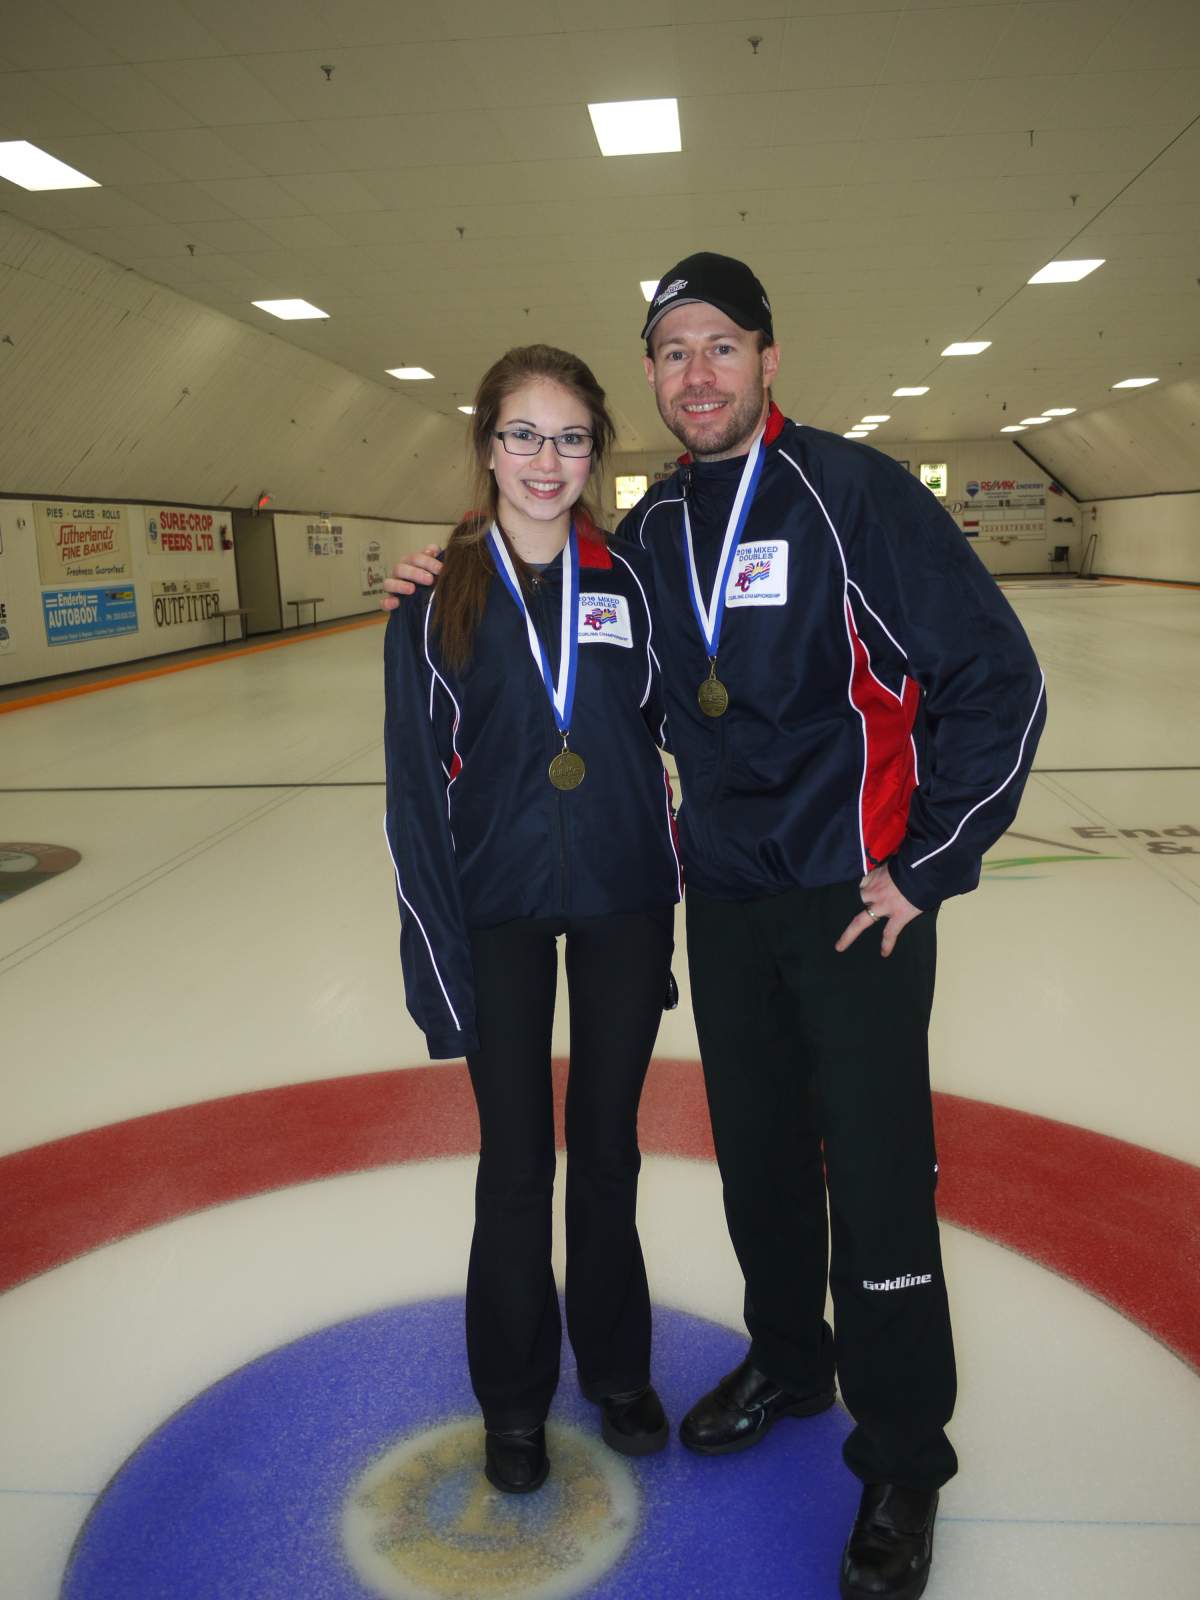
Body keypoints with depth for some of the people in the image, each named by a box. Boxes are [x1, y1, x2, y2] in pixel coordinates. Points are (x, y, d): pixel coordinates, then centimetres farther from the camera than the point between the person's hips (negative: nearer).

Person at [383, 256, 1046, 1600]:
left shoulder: (853, 492, -11)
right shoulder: (651, 529, 7)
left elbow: (998, 682, -12)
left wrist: (926, 867, -11)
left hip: (855, 906, -5)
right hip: (722, 901, 6)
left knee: (877, 1184, 2)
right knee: (756, 1156, 18)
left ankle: (902, 1466, 26)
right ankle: (786, 1363, 44)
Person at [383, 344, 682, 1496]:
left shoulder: (628, 578, -1)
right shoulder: (439, 593, -6)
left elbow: (669, 725, 6)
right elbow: (416, 784, -6)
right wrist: (436, 961, -8)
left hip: (623, 902, 2)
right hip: (498, 908, -1)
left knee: (607, 1148, 16)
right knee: (516, 1163, 11)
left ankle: (616, 1368, 39)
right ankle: (514, 1400, 35)